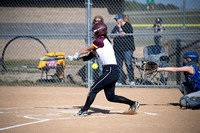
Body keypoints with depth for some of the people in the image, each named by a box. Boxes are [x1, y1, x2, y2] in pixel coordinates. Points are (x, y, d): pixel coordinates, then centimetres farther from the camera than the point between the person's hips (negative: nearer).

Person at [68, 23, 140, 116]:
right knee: (110, 97, 12)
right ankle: (133, 103, 14)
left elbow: (87, 49, 1)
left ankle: (84, 111, -4)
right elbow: (88, 57, 22)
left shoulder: (101, 41, -8)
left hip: (110, 71, -10)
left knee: (93, 89, -7)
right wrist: (75, 58, 13)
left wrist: (77, 55, 16)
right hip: (113, 72, 10)